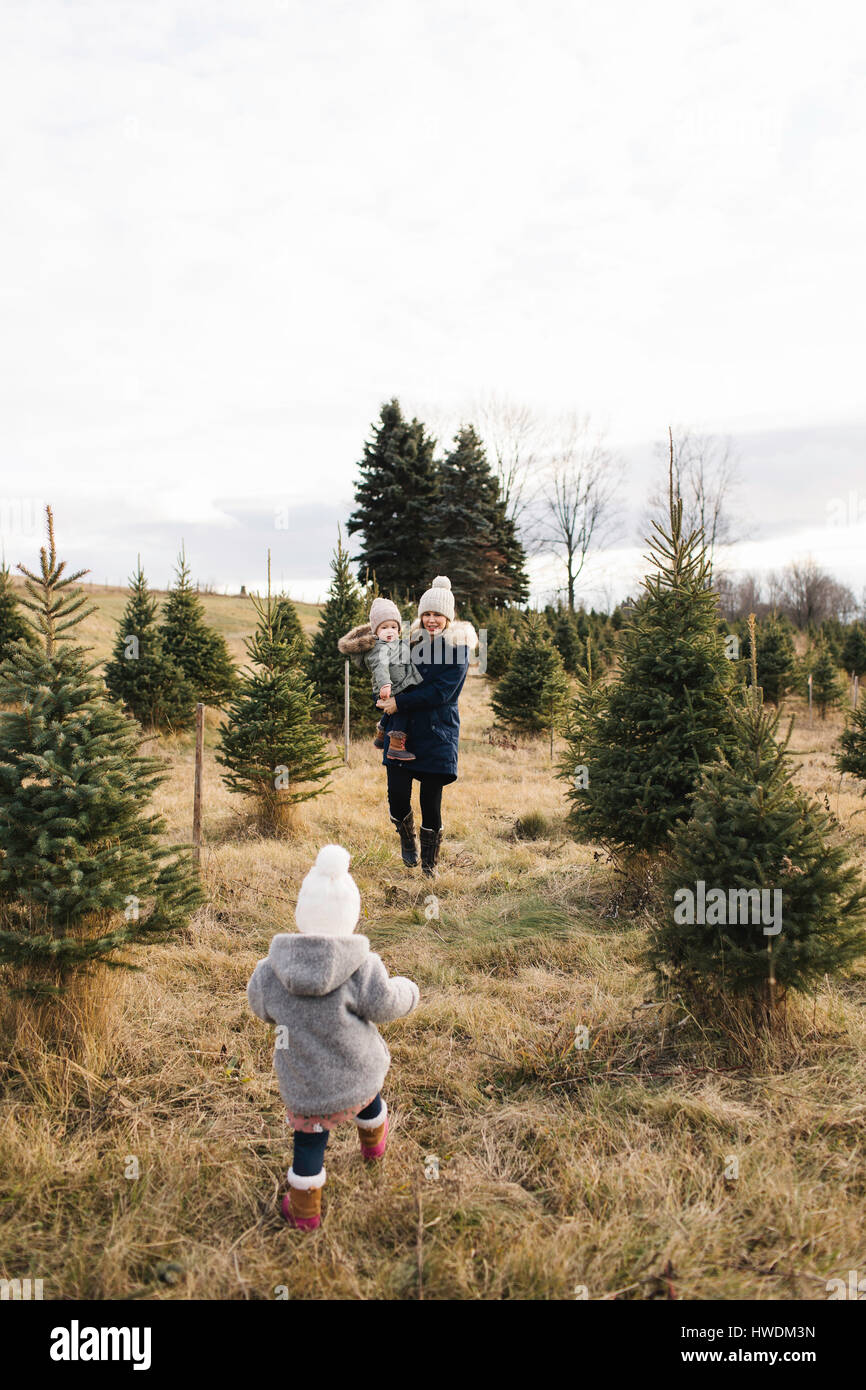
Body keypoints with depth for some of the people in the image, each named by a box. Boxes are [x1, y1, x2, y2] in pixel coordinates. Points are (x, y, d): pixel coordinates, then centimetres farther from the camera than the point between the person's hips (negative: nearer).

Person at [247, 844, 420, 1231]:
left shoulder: (271, 970, -18)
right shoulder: (363, 968, -24)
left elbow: (260, 1007, 1)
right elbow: (386, 1005, -11)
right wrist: (407, 990, 10)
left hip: (305, 1086, -1)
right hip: (358, 1073, 1)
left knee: (308, 1141, 21)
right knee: (368, 1097, 34)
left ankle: (304, 1211, 38)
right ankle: (374, 1142, 64)